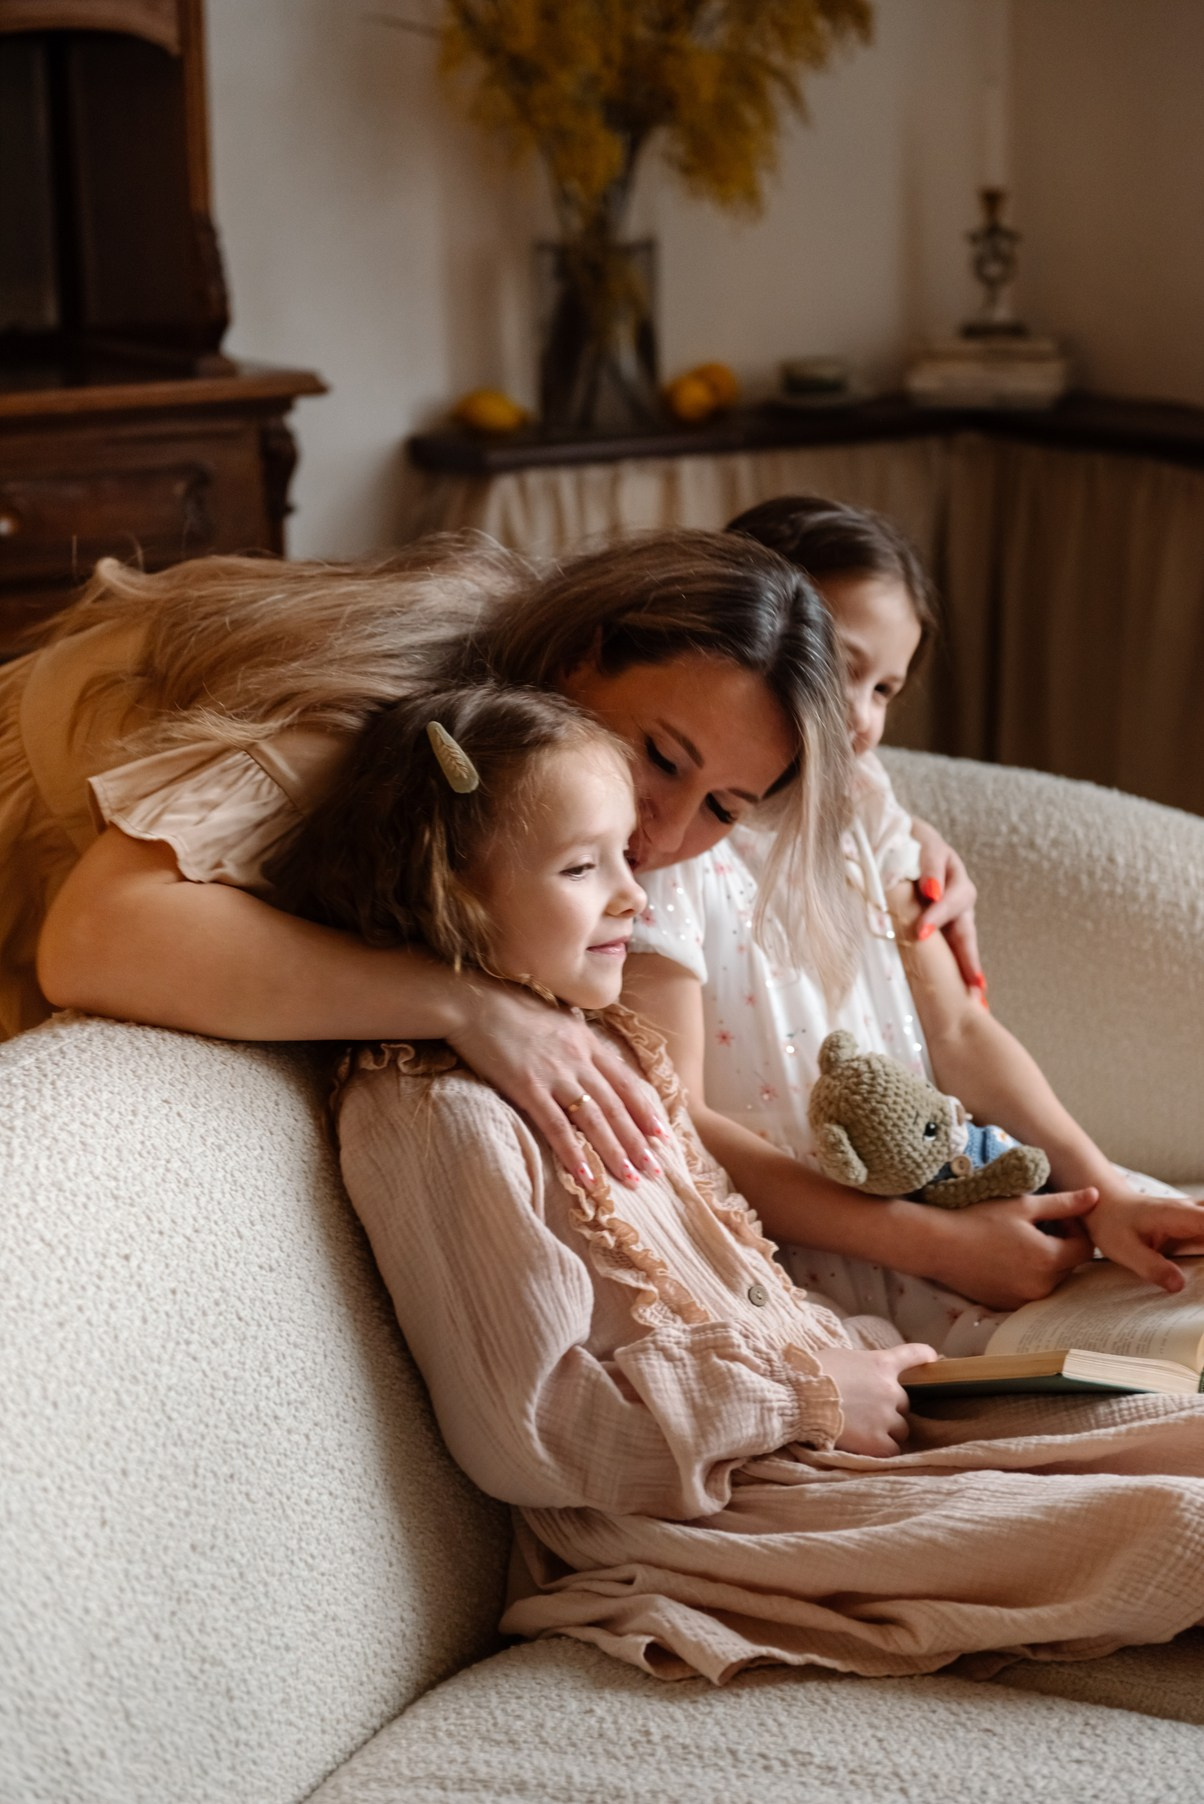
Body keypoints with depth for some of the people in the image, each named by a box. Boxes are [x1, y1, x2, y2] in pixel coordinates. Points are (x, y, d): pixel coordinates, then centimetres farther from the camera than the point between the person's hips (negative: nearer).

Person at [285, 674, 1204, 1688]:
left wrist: (848, 1355, 3)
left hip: (819, 1407, 10)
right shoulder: (439, 1118, -19)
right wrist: (806, 1390, -16)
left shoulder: (598, 1042, 11)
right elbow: (536, 1431, -20)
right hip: (683, 1518, -9)